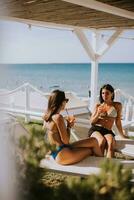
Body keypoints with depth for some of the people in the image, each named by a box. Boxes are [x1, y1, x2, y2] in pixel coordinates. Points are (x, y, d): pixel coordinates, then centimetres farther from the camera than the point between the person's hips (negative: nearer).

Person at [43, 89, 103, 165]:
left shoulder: (47, 116, 7)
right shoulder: (58, 117, -20)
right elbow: (66, 141, -17)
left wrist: (66, 123, 8)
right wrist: (69, 126, -2)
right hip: (62, 154, -9)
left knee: (90, 150, 13)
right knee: (94, 141, -1)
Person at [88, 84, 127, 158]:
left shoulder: (117, 105, 14)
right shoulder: (98, 106, 17)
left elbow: (118, 122, 20)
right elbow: (92, 121, 15)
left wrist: (122, 134, 21)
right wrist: (98, 114, -2)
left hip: (108, 131, -1)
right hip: (95, 129, 1)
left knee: (111, 142, -37)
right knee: (102, 140, -35)